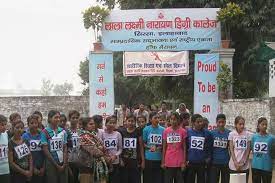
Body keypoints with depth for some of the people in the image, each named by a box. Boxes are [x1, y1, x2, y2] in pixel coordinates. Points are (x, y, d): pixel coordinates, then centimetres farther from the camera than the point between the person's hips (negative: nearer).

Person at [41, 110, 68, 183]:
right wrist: (56, 165, -9)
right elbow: (45, 150, -8)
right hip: (51, 163, -4)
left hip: (63, 164, 4)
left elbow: (65, 148, 6)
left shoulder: (63, 131, 7)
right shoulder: (45, 132, -5)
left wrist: (64, 164, -4)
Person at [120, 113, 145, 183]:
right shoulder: (122, 132, 3)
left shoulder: (138, 132, 1)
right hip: (124, 162, 1)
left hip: (135, 162, -1)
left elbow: (141, 147, 3)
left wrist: (143, 160, -1)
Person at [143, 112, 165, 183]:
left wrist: (161, 147, -9)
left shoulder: (162, 129, 3)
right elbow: (143, 143, 4)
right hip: (149, 158, -1)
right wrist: (149, 147, -13)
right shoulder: (146, 129, 0)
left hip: (159, 159, 1)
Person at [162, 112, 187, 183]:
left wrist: (184, 162, -4)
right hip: (168, 162, 2)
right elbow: (164, 147, 8)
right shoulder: (166, 131, 3)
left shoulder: (182, 131, -2)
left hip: (179, 162, -2)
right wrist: (163, 162, 4)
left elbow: (184, 148, 1)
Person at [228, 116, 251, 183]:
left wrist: (243, 162, -9)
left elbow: (248, 150, 1)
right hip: (234, 165, -1)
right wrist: (236, 163, -12)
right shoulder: (231, 134, 0)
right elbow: (231, 150, -3)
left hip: (245, 165, 1)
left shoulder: (247, 134, 3)